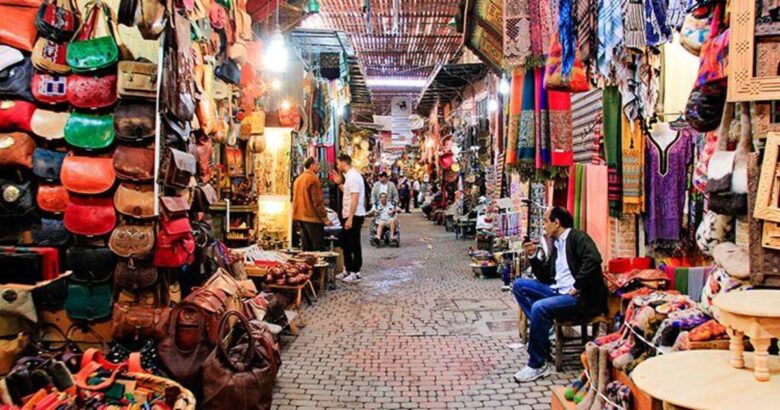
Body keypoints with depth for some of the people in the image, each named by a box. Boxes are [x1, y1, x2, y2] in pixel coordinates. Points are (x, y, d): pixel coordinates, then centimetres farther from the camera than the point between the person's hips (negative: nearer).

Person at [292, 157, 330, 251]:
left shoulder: (298, 179, 14)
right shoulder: (313, 178, -12)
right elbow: (317, 201, -16)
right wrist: (325, 218, -12)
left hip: (301, 217, 9)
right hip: (313, 218, -9)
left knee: (306, 248, 11)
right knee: (318, 249, -6)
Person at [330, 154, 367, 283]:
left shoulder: (353, 177, -18)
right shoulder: (350, 176, 13)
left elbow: (355, 199, -24)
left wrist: (350, 219, -26)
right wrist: (340, 183, 13)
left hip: (354, 216, -10)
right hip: (348, 216, 10)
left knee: (354, 245, -1)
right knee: (345, 243, 17)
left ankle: (356, 273, 8)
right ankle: (347, 270, 26)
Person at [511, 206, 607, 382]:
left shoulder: (577, 237, -6)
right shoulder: (556, 245, 19)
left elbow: (593, 259, -26)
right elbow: (545, 277, 21)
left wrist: (577, 287, -22)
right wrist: (533, 256, 8)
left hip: (581, 297, -9)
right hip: (558, 291, 9)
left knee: (539, 307, -30)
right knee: (519, 285, 2)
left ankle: (537, 365, -16)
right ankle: (544, 328, -4)